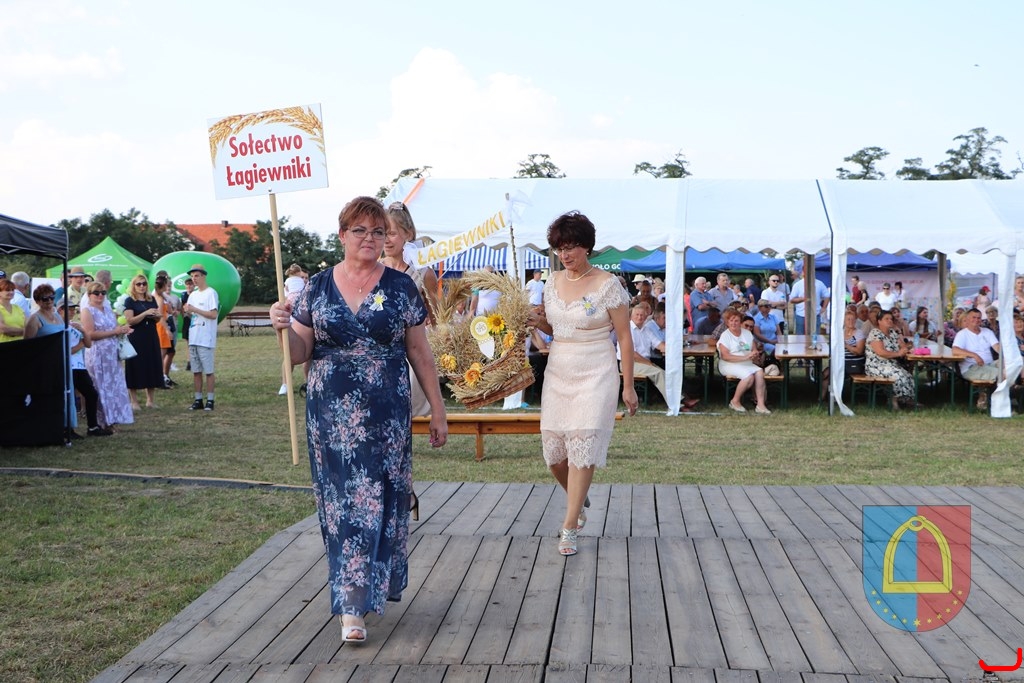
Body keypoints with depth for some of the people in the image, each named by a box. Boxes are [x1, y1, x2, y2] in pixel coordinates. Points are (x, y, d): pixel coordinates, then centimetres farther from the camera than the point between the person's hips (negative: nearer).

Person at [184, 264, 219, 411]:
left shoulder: (211, 293, -6)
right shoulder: (193, 295, 17)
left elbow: (213, 314, -15)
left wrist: (194, 309, -16)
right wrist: (187, 311, -1)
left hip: (206, 338, -7)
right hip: (193, 338, 7)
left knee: (208, 371, -3)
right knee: (196, 371, 8)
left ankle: (210, 400, 1)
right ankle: (198, 400, 13)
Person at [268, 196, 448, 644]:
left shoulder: (401, 287, 1)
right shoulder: (317, 287, 4)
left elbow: (419, 351, 5)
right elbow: (299, 353, 5)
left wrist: (438, 409, 5)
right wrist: (283, 328, -16)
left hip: (385, 416, -1)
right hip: (330, 416, 1)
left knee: (375, 503, 0)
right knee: (341, 503, 6)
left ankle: (353, 605, 10)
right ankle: (358, 594, 21)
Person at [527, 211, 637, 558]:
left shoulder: (607, 285, -9)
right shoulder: (553, 282, 7)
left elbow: (625, 338, -6)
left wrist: (628, 385, -7)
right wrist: (539, 322, -3)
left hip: (595, 374, -5)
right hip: (558, 373, 5)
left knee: (582, 446, -8)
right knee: (553, 450, 6)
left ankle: (569, 527, -1)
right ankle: (579, 500, 34)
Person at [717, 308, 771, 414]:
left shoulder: (747, 333, 16)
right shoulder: (725, 335, -3)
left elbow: (754, 350, 14)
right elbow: (725, 356, -14)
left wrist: (754, 353, -13)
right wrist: (745, 357, -22)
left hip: (747, 364, 6)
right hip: (729, 365, -5)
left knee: (759, 372, -26)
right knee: (749, 376, -32)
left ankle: (760, 405, -29)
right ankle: (735, 401, -13)